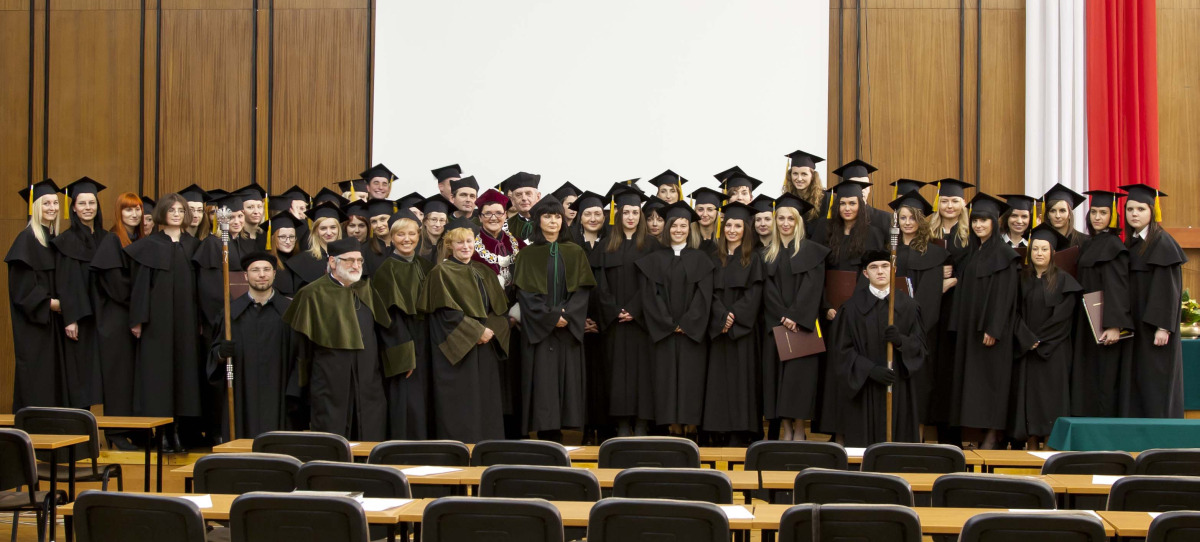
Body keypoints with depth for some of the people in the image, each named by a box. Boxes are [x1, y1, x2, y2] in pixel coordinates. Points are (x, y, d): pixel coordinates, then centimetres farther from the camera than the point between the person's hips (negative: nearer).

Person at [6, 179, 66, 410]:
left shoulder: (56, 239, 13)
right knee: (35, 373, -7)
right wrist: (49, 303, -18)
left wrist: (61, 302, 3)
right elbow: (22, 285, -15)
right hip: (33, 322, -7)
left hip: (54, 320, 7)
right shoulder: (27, 239, -9)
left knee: (54, 372, 7)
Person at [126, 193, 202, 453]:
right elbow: (140, 283, -1)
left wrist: (201, 320, 4)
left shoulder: (194, 245, 11)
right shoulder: (148, 245, 3)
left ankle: (176, 431, 6)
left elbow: (200, 285, 10)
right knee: (157, 370, -5)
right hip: (157, 319, -3)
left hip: (186, 318, 3)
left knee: (184, 369, 1)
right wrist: (137, 319, -8)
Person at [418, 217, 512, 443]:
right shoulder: (442, 272, -3)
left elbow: (501, 309, 10)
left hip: (485, 350, 6)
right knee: (460, 407, -6)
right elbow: (448, 312, -12)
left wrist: (490, 330, -8)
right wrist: (478, 331, -15)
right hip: (457, 350, -6)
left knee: (485, 404, 5)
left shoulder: (483, 272, 15)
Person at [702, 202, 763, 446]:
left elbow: (753, 294, -4)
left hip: (742, 331, -2)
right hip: (717, 331, 3)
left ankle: (738, 436, -4)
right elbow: (709, 293, 3)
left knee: (739, 378, -5)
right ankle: (721, 434, 3)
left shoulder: (753, 259, 5)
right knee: (718, 381, 0)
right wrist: (721, 317, -13)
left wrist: (734, 316, -16)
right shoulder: (714, 259, 12)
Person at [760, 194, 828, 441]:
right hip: (775, 325, 4)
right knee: (778, 373, 0)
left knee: (800, 373, -7)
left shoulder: (812, 251, 1)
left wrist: (795, 317, -17)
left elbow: (812, 287, -8)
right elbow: (768, 290, 3)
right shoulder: (768, 254, 12)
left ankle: (799, 429, -2)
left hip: (802, 324, -3)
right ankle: (785, 429, 4)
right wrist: (782, 317, -11)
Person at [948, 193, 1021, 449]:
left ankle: (993, 435, -3)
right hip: (970, 327, 8)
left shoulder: (1003, 253, -10)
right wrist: (959, 327, 11)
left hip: (991, 330, -8)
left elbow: (1004, 294, -15)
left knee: (991, 378, -6)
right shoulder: (974, 252, 14)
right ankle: (983, 429, 10)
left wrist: (993, 329, -21)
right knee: (974, 378, 7)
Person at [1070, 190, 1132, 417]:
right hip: (1087, 322, 8)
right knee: (1086, 381, 8)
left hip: (1105, 324, -8)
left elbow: (1118, 288, -18)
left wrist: (1115, 325, -26)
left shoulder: (1113, 245, -11)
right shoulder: (1087, 245, 14)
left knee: (1104, 380, -5)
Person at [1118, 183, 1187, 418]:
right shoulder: (1129, 245, 13)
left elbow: (1169, 288, -14)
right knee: (1133, 385, 6)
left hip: (1154, 327, -7)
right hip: (1134, 326, 7)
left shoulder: (1162, 243, -9)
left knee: (1156, 384, -6)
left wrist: (1163, 327, -20)